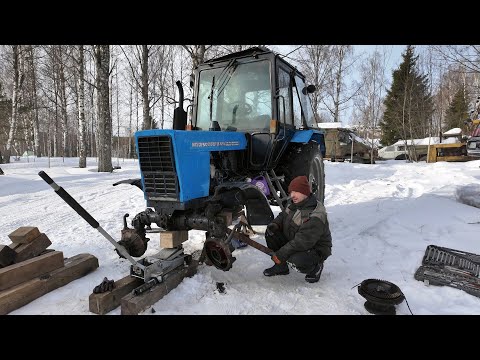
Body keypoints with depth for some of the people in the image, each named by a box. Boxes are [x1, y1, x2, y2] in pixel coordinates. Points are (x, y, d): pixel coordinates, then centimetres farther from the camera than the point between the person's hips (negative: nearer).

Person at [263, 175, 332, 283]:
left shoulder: (316, 216, -30)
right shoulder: (295, 204, -2)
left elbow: (302, 242, -34)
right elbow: (282, 216, 14)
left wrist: (281, 254, -32)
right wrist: (274, 225, -10)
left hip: (315, 249, -8)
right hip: (293, 242, 8)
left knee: (296, 261, -37)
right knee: (270, 234, -8)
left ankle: (315, 268, -1)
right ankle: (281, 267, 6)